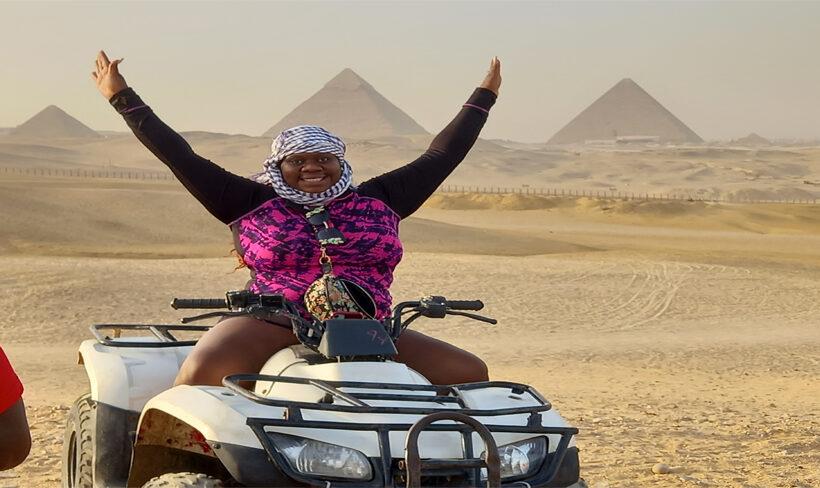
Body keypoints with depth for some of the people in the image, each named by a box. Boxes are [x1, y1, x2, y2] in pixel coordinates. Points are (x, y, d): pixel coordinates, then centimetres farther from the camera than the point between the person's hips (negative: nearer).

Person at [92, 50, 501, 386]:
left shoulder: (378, 203, 16)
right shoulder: (252, 204, 10)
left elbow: (441, 156, 24)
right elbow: (179, 157, 10)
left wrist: (482, 99, 29)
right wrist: (122, 98, 8)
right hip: (269, 326, -3)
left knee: (468, 372, -9)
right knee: (200, 371, -32)